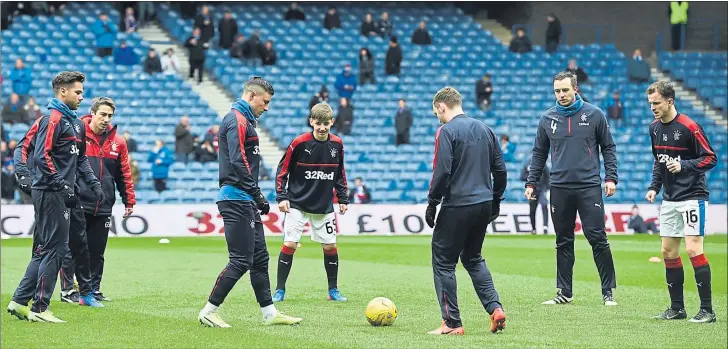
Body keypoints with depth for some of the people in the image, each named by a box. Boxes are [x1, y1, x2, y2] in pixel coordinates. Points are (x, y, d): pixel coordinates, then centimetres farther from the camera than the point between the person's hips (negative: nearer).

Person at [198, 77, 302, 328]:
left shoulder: (245, 120, 21)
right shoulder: (237, 119, -11)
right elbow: (238, 162, -20)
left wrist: (256, 197, 16)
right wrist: (258, 195, -19)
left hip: (245, 202, 11)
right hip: (237, 199, -11)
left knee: (260, 257, 11)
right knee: (241, 260, -9)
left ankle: (269, 313, 16)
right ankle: (208, 311, -4)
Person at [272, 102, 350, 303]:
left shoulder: (337, 145, 0)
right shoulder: (299, 143, -12)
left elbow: (340, 174, 13)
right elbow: (283, 170, -5)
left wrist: (343, 199, 11)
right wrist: (282, 197, -11)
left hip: (324, 206, 3)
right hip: (297, 204, -3)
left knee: (330, 246, 4)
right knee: (289, 244, -8)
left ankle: (333, 290, 17)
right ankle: (280, 290, 2)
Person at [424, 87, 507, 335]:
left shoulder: (446, 132, -10)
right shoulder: (485, 129, 11)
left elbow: (442, 172, -16)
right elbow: (500, 170, 13)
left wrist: (432, 204, -7)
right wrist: (495, 201, 21)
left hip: (457, 207, -7)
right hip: (484, 205, 7)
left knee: (443, 262, 3)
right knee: (473, 258, 22)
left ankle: (452, 323, 2)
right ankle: (495, 308, 6)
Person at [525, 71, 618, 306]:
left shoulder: (594, 114, 2)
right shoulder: (547, 119, 7)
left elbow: (608, 147, 6)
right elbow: (539, 154, 14)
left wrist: (611, 177, -3)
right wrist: (531, 183, 8)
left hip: (589, 187, -2)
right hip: (560, 188, 3)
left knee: (597, 238, -5)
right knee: (563, 242, 7)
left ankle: (608, 291, 2)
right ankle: (564, 292, 15)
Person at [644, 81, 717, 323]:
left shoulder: (689, 127, -14)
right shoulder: (655, 128, 9)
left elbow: (711, 158, -13)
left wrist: (684, 165, -25)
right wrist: (654, 187, 11)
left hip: (692, 196, -8)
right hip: (669, 199, 8)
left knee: (693, 249, -13)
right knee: (668, 253, 7)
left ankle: (707, 310, -9)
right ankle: (677, 308, 16)